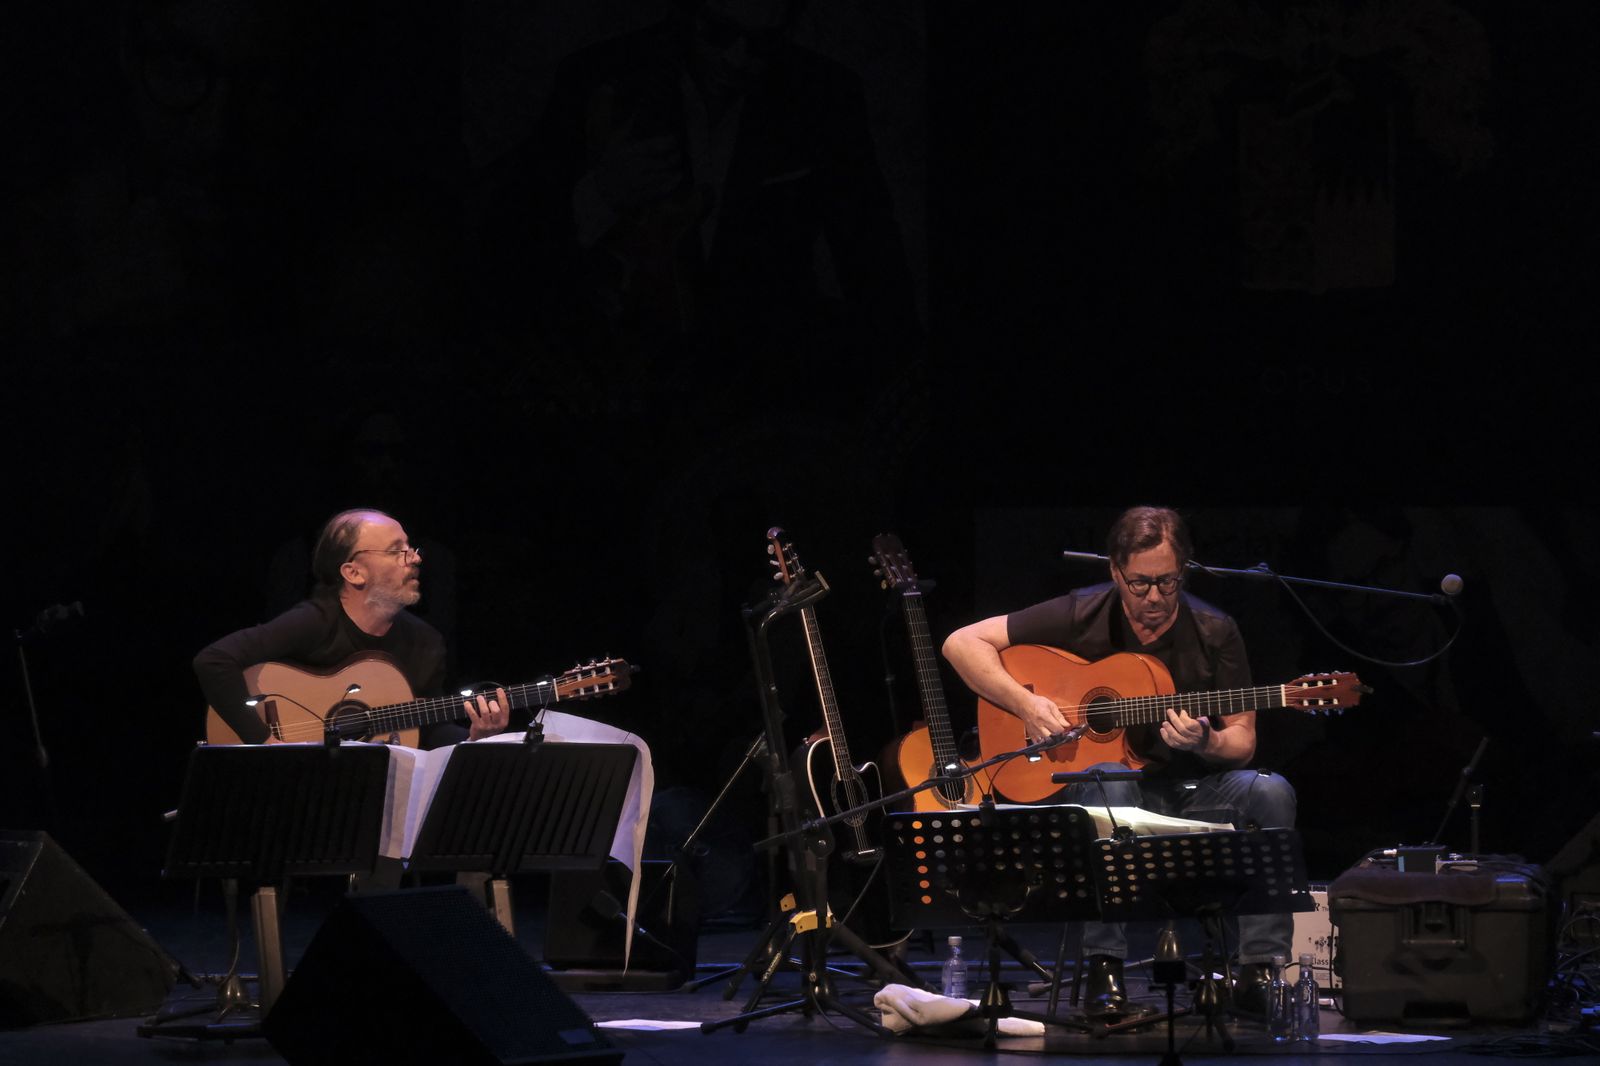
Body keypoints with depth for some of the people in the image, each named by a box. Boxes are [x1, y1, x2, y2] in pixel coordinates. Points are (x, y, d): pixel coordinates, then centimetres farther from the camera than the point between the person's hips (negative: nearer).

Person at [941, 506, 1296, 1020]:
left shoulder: (1213, 633, -2)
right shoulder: (1082, 617, -6)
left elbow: (1242, 743, -1)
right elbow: (963, 643, -6)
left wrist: (1204, 742, -25)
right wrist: (1025, 704, -19)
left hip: (1192, 787, 2)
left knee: (1270, 792, -28)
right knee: (1110, 783, -38)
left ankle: (1261, 970, -28)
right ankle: (1103, 969, -37)